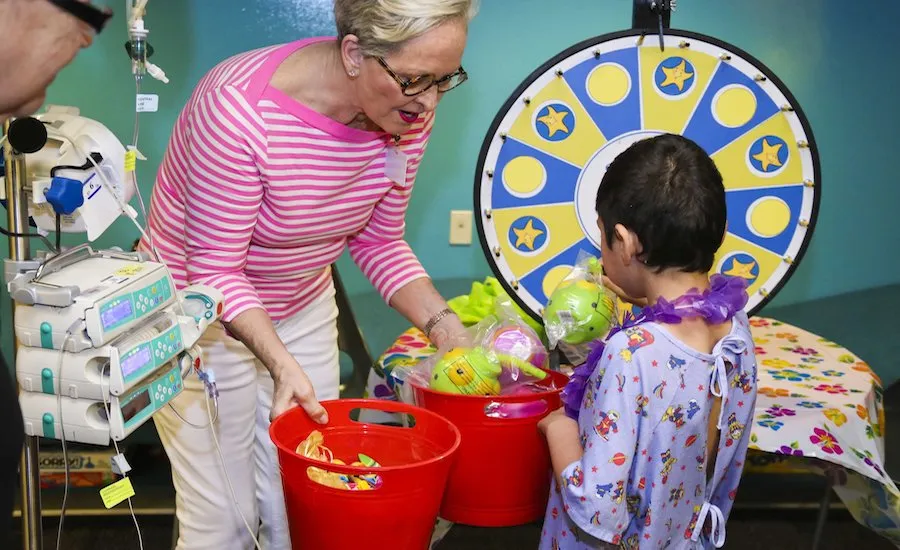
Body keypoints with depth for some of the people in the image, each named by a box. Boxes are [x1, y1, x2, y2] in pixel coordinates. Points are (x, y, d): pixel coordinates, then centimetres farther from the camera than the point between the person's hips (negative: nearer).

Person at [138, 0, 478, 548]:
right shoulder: (241, 108, -32)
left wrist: (444, 324, -13)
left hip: (305, 308, 5)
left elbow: (378, 242, 0)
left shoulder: (409, 111, -13)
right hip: (203, 316, -5)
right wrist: (282, 363, -35)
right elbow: (215, 271, -23)